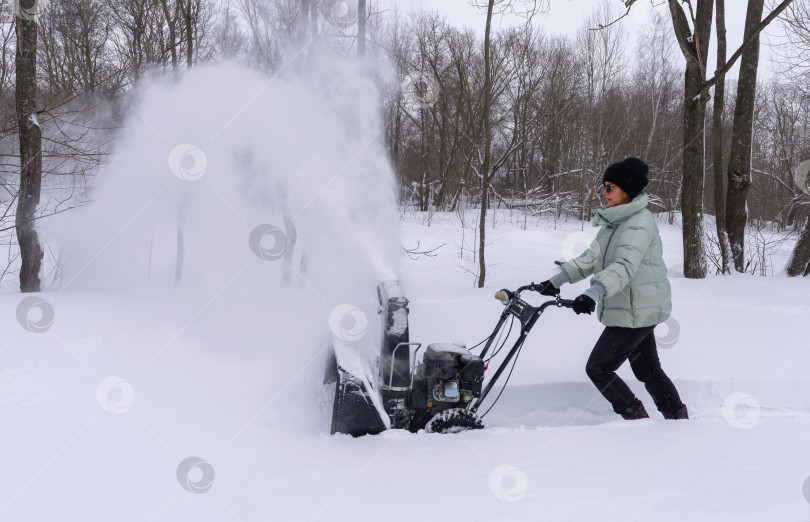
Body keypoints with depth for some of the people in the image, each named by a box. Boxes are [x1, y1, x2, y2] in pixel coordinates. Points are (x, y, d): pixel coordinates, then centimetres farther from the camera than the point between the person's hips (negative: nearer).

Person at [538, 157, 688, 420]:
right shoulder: (615, 221, 13)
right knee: (648, 370, 18)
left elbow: (625, 265, -33)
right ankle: (678, 418, 28)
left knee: (598, 368, -5)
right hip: (639, 311, 10)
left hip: (636, 312, -10)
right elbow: (590, 258, 14)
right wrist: (557, 280, 5)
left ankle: (637, 418, 3)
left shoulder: (640, 223, -19)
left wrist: (593, 293, -46)